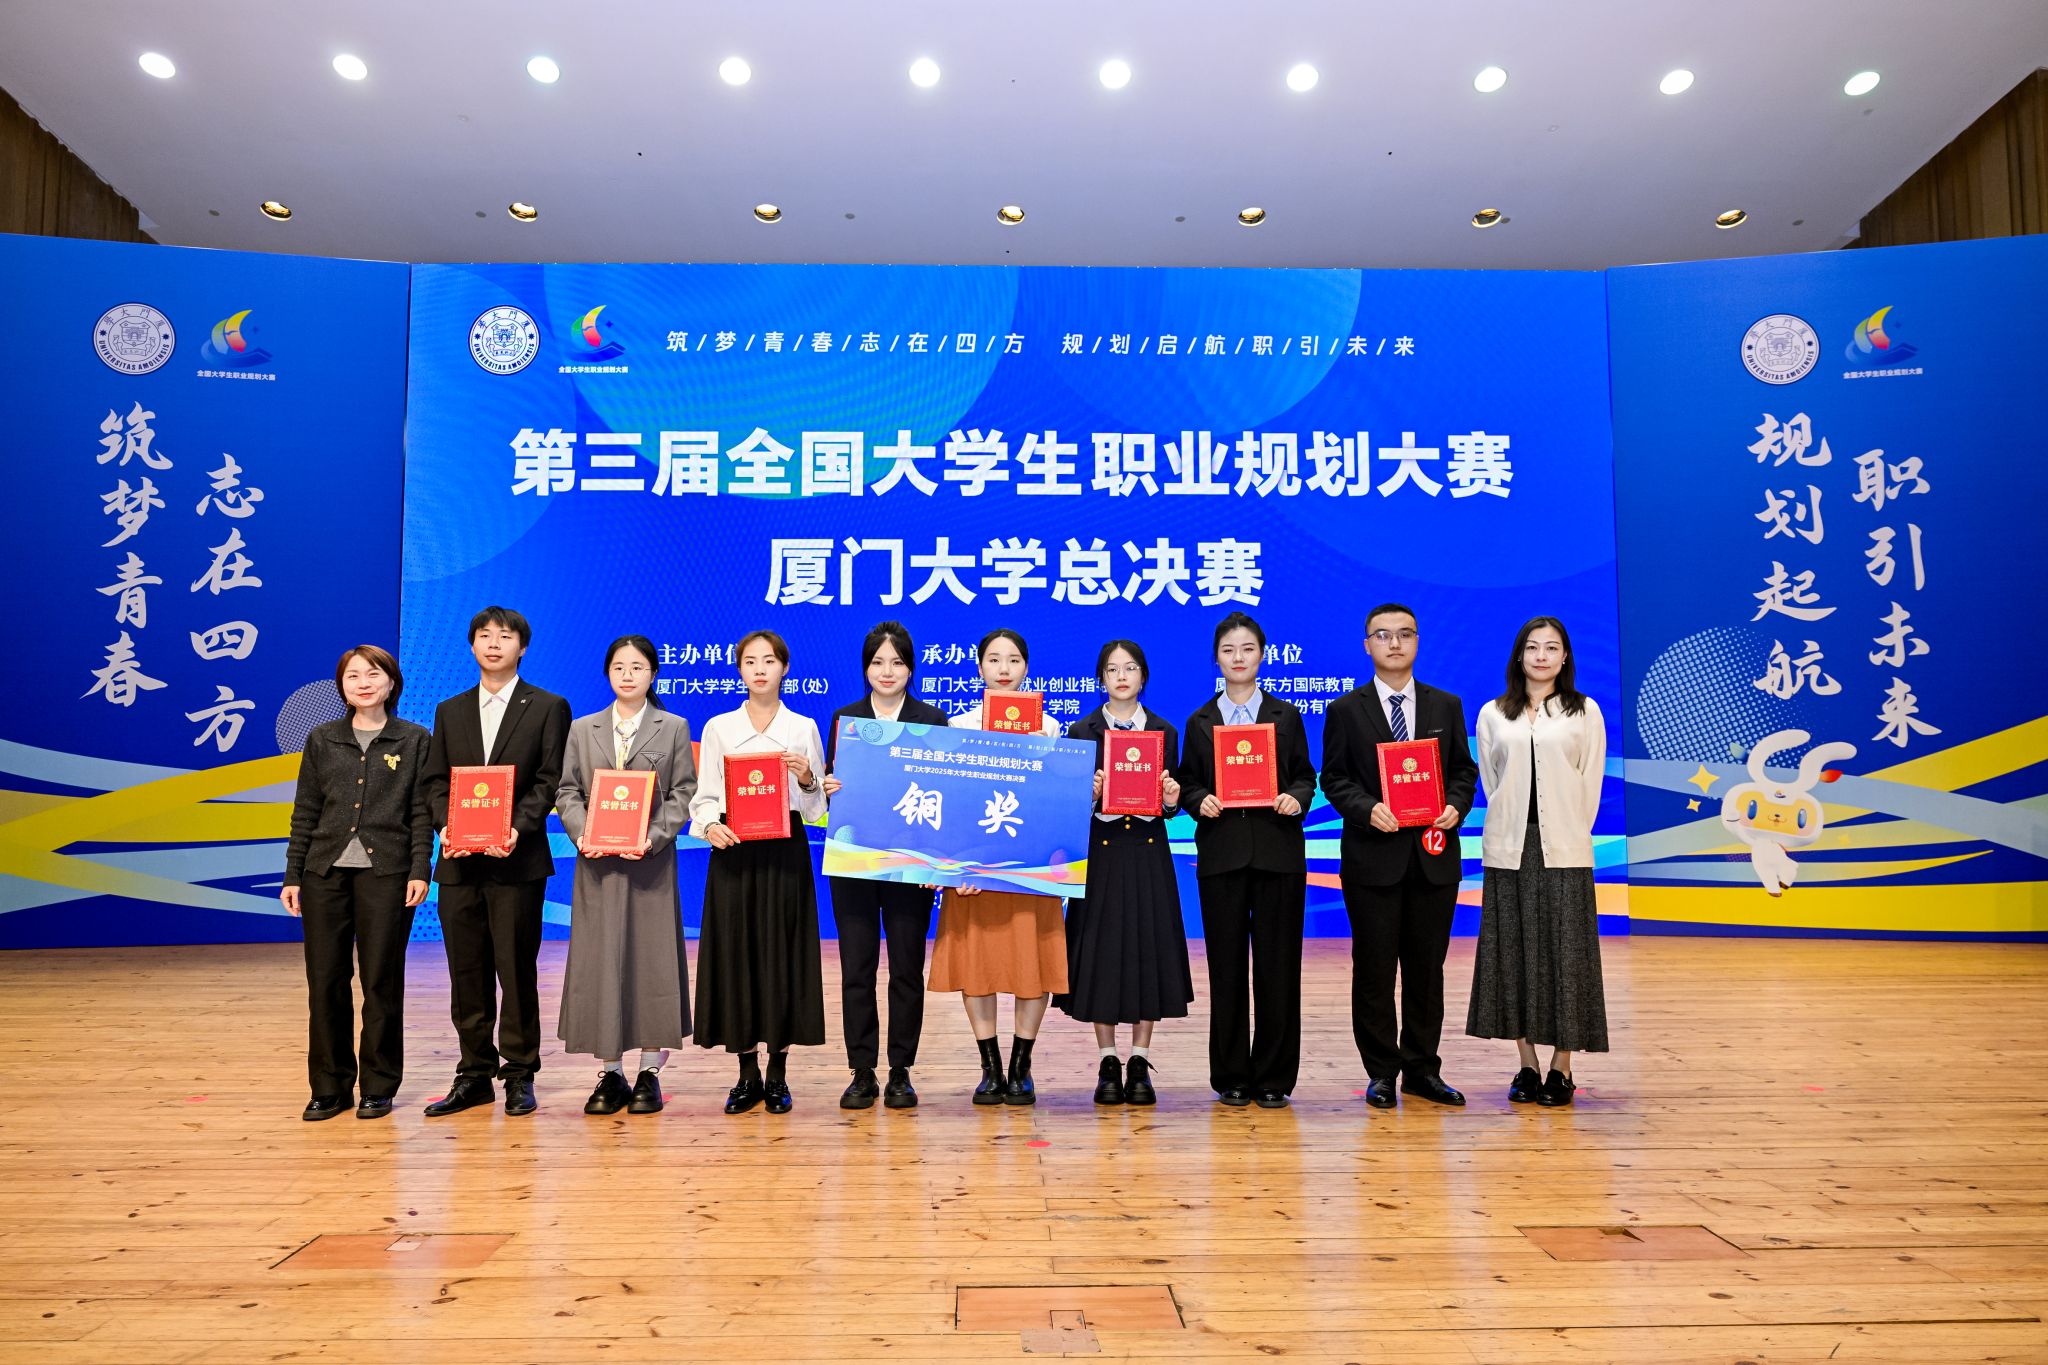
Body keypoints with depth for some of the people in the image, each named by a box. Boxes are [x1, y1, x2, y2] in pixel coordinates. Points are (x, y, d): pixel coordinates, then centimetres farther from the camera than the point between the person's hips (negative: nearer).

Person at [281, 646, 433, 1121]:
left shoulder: (414, 740, 4)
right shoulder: (321, 740, 11)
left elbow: (422, 813, 1)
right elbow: (305, 813, 11)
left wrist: (420, 871, -7)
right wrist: (292, 876, 7)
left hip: (386, 873, -2)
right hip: (325, 872, 3)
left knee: (382, 982, 2)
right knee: (325, 980, 4)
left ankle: (378, 1087, 14)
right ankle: (330, 1087, 16)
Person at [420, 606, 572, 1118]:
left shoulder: (548, 707, 3)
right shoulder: (450, 711, 16)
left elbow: (549, 781, -4)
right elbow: (436, 781, 11)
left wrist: (517, 828, -18)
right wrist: (445, 825, -8)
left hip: (517, 860, -4)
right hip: (459, 861, 4)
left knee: (517, 970, 1)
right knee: (467, 974, 8)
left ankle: (519, 1075, 11)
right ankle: (474, 1074, 19)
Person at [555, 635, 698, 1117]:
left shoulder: (674, 728, 7)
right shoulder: (583, 729, 13)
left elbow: (683, 794, 1)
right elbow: (567, 791, 9)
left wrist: (653, 837, -14)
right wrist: (581, 834, -9)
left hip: (651, 863, -2)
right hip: (598, 864, 2)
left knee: (652, 961, -1)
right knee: (599, 962, 2)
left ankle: (650, 1073, 9)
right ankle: (610, 1073, 12)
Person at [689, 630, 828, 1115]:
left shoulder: (804, 728, 6)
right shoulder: (719, 727, 8)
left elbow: (817, 803, 6)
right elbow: (704, 796, 5)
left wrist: (807, 778, -13)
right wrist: (710, 825, -14)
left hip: (785, 852, -1)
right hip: (733, 851, 1)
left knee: (782, 955, 0)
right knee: (736, 955, 1)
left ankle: (778, 1076, 12)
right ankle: (747, 1075, 13)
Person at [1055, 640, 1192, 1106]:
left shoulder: (1165, 732, 8)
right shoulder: (1081, 731, 3)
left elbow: (1170, 803, 9)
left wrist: (1170, 801, -13)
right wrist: (1089, 795, -19)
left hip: (1148, 855, 1)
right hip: (1100, 853, -1)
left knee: (1148, 949, 1)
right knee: (1101, 951, 1)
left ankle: (1140, 1064, 12)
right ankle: (1108, 1065, 12)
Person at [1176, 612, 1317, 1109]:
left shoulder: (1286, 716, 10)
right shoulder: (1201, 721, 10)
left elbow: (1305, 775, 10)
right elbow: (1187, 784, 9)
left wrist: (1297, 798, -10)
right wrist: (1200, 801, -12)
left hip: (1278, 851, 0)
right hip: (1221, 852, 0)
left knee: (1277, 965, 1)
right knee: (1227, 966, 3)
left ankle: (1274, 1077, 12)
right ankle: (1230, 1077, 14)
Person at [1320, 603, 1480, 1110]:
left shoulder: (1447, 706, 9)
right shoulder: (1345, 710, 2)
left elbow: (1464, 770, 10)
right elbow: (1334, 779, 0)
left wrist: (1456, 806, -9)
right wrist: (1368, 809, -17)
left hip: (1435, 855, 2)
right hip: (1373, 857, -2)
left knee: (1427, 969, 9)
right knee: (1374, 970, 3)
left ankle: (1422, 1069, 21)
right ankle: (1381, 1072, 15)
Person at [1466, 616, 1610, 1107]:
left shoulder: (1584, 712, 5)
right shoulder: (1493, 714, 9)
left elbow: (1591, 782, 4)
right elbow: (1489, 780, 11)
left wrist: (1572, 836, 0)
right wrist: (1510, 828, 5)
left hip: (1563, 851, -2)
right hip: (1508, 850, 2)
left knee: (1564, 954, 0)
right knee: (1511, 953, 4)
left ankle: (1561, 1070, 8)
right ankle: (1527, 1065, 14)